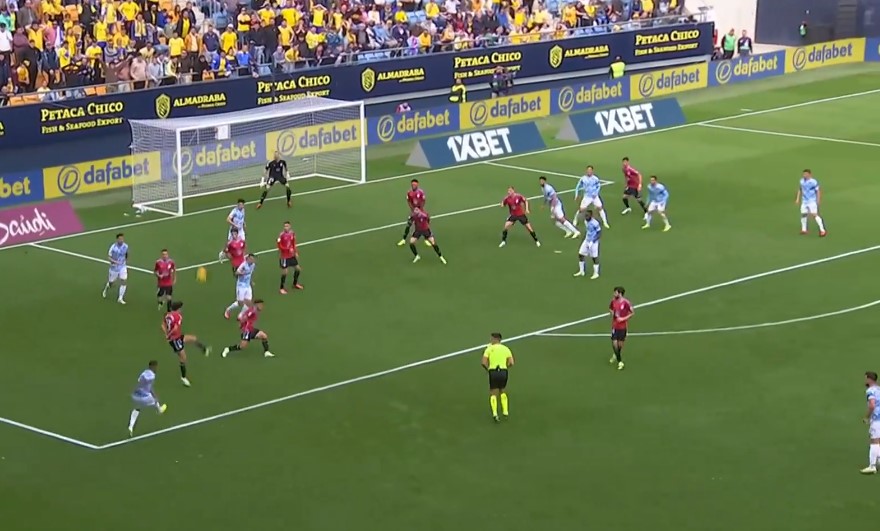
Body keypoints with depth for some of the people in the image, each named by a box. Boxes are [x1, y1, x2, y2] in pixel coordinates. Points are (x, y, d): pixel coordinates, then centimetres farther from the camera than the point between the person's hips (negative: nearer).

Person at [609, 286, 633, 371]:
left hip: (623, 326, -3)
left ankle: (616, 355, 40)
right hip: (615, 325, 3)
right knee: (614, 343, -6)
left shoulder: (626, 302, -17)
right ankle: (620, 362, 6)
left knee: (620, 343, 9)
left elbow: (633, 313, -11)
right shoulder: (613, 301, -3)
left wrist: (624, 318, -18)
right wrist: (612, 313, 1)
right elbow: (610, 308, 19)